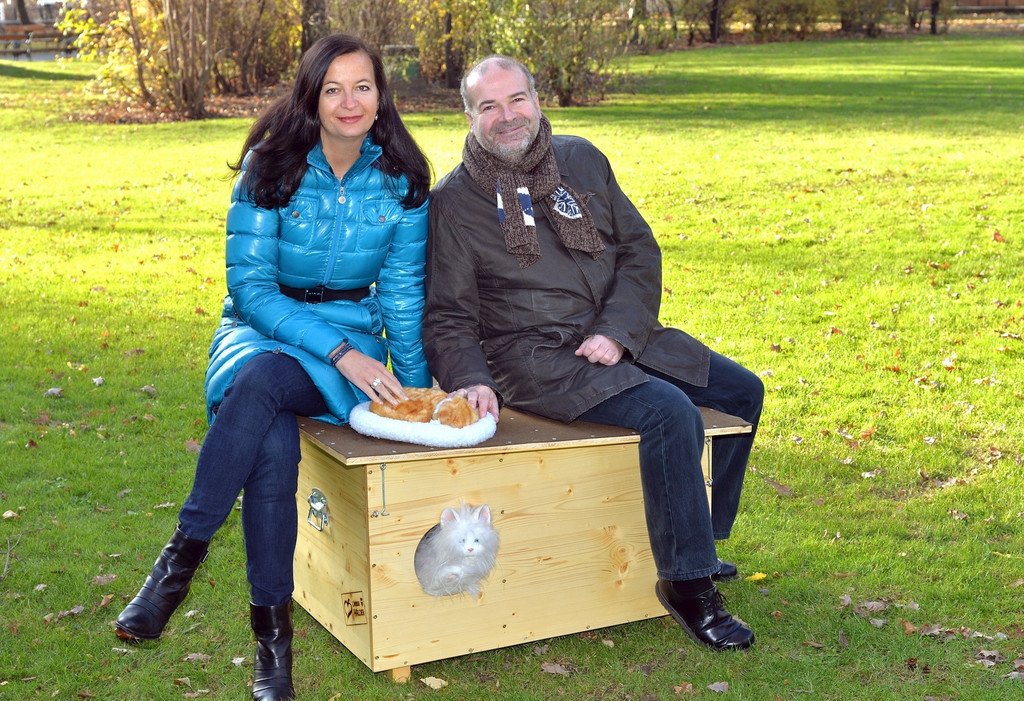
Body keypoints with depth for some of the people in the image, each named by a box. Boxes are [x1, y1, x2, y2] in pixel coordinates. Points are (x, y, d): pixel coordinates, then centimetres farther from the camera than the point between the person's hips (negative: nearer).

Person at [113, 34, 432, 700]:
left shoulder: (401, 181, -1)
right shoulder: (271, 167, -7)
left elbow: (403, 293, 7)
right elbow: (250, 284, -12)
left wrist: (416, 390, 1)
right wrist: (340, 353, -22)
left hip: (353, 339, 0)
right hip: (261, 326, 0)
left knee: (262, 379, -36)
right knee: (274, 448, -34)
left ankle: (185, 551, -25)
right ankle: (273, 636, -24)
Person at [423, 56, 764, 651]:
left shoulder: (581, 159, 9)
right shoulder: (455, 200, -3)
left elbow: (640, 250, 7)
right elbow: (449, 317, -5)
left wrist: (617, 331, -9)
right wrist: (471, 381, -25)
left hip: (616, 335, 7)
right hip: (534, 357, -6)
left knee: (742, 392, 6)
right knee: (671, 413, -28)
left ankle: (699, 539, 23)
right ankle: (687, 582, -14)